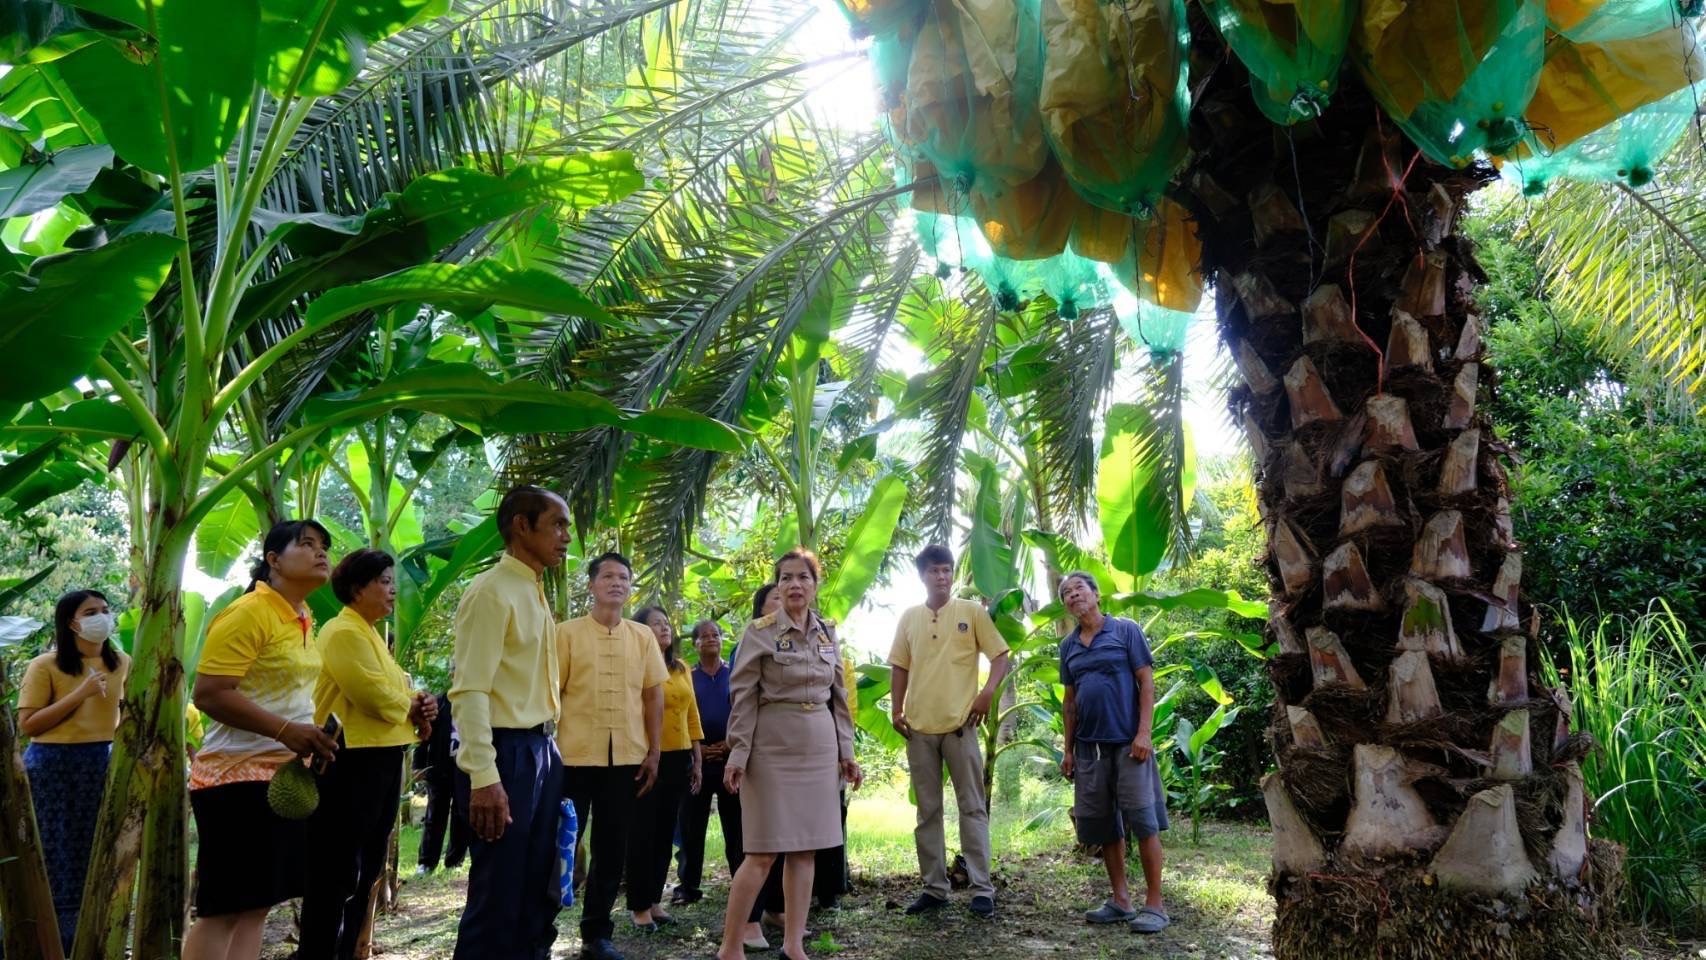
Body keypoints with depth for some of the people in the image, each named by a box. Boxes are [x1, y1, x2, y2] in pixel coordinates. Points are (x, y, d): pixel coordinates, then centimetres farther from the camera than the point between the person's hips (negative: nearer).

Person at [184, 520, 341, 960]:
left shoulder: (302, 620, 12)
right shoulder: (247, 613, -15)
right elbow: (209, 694, -21)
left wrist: (309, 735, 11)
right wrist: (285, 731, -25)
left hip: (282, 776, 9)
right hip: (239, 777, -9)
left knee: (256, 907, 13)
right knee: (221, 910, -2)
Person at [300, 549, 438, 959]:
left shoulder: (370, 633, 18)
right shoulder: (343, 632, -14)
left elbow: (391, 694, 20)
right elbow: (374, 695, -22)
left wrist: (417, 708, -1)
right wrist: (412, 702, -4)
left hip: (381, 760, 10)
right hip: (352, 762, -10)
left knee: (366, 867, 16)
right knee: (336, 872, -2)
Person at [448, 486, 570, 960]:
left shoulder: (535, 594, 14)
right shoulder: (492, 591, -13)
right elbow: (469, 691, -19)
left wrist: (549, 751, 13)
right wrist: (483, 777, -24)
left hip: (541, 750, 9)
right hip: (507, 752, -9)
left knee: (539, 893, 16)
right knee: (498, 898, 1)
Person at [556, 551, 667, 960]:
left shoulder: (643, 637, 8)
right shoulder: (568, 632, -1)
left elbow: (653, 696, 9)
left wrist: (654, 751, 4)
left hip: (626, 758, 3)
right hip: (574, 756, -3)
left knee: (612, 849, 10)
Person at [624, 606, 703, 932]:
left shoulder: (681, 668, 13)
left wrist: (697, 758, 13)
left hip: (678, 758, 6)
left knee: (665, 832, 12)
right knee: (642, 832, 2)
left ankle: (654, 900, 23)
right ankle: (639, 906, 12)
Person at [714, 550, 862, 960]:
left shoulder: (827, 633, 9)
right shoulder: (759, 632, -7)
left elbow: (839, 696, 13)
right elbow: (742, 696, -8)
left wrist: (845, 751, 11)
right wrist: (737, 754, -14)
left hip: (819, 747, 5)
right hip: (773, 746, -5)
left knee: (806, 847, 8)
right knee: (764, 851, -5)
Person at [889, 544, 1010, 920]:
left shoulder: (972, 611, 1)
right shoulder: (909, 618, 9)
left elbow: (1000, 655, 2)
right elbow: (900, 667, 14)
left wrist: (988, 692, -13)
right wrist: (896, 710, 5)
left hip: (960, 724, -3)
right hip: (919, 728, 3)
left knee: (973, 808, 1)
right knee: (927, 812, 9)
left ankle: (982, 888, 8)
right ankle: (934, 887, 18)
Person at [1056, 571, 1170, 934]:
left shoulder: (1126, 630, -2)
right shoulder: (1068, 645, 11)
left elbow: (1146, 682, -5)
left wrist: (1144, 733, -14)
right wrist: (1068, 749, 11)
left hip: (1128, 742, -5)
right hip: (1089, 746, 5)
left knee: (1143, 820, -4)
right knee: (1102, 824, 8)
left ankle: (1155, 904, 5)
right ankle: (1120, 900, 20)